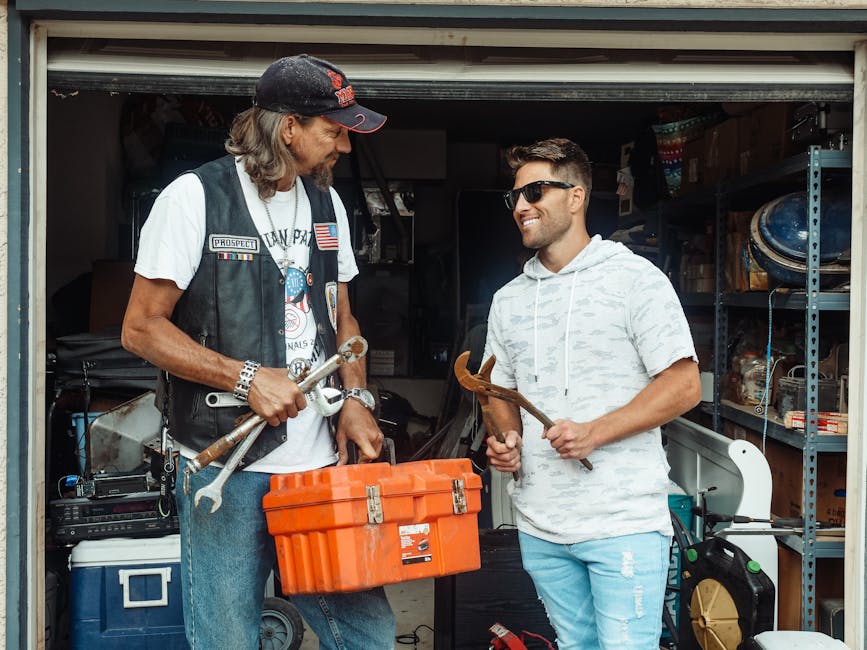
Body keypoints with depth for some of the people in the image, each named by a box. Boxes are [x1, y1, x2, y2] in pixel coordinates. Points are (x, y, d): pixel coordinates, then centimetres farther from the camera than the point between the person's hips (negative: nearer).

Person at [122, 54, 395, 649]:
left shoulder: (327, 204, 12)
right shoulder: (195, 197, -7)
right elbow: (141, 327, -8)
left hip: (322, 466, 5)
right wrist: (246, 377, -17)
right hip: (227, 472, -5)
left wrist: (356, 399, 3)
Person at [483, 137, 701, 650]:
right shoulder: (508, 300, 13)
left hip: (624, 521, -5)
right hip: (539, 525, 6)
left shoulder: (635, 279, -5)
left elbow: (684, 386, -9)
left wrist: (594, 432, -18)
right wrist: (506, 440, -1)